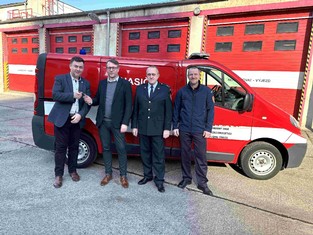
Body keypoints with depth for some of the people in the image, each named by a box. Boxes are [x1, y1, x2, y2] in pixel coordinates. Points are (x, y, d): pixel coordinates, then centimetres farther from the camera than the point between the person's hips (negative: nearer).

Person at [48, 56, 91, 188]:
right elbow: (55, 95, -14)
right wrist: (73, 95, -21)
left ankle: (72, 170, 29)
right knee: (61, 147, 3)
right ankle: (58, 175, 16)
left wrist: (80, 115, -13)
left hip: (77, 119, 3)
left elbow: (87, 103, 2)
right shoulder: (60, 79, 0)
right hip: (62, 119, -3)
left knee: (74, 146, 12)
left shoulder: (86, 83, 9)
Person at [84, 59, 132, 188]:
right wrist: (91, 101, -8)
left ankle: (123, 175, 19)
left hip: (117, 123, -4)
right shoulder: (102, 83, 11)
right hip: (103, 122, 4)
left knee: (121, 149, 3)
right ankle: (108, 174, 28)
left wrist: (125, 123, -14)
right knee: (106, 148, 13)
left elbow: (129, 105, -8)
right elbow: (99, 100, 15)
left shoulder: (125, 84, -4)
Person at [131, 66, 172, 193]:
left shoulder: (165, 89, 0)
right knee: (145, 153, 13)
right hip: (143, 128, 3)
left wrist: (167, 128, -7)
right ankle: (147, 175, 30)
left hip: (158, 129, -3)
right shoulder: (140, 89, 8)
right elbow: (135, 109, 8)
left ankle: (159, 180, 16)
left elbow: (168, 111, -2)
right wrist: (134, 126, 4)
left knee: (158, 155, 4)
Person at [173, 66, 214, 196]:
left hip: (200, 130, -1)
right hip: (184, 129, 2)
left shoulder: (206, 91, 2)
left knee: (201, 156, 2)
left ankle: (202, 183, 16)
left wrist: (208, 128, -4)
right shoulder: (182, 91, 5)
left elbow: (210, 110, 2)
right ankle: (186, 178, 29)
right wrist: (175, 126, 3)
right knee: (185, 155, 12)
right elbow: (176, 110, 8)